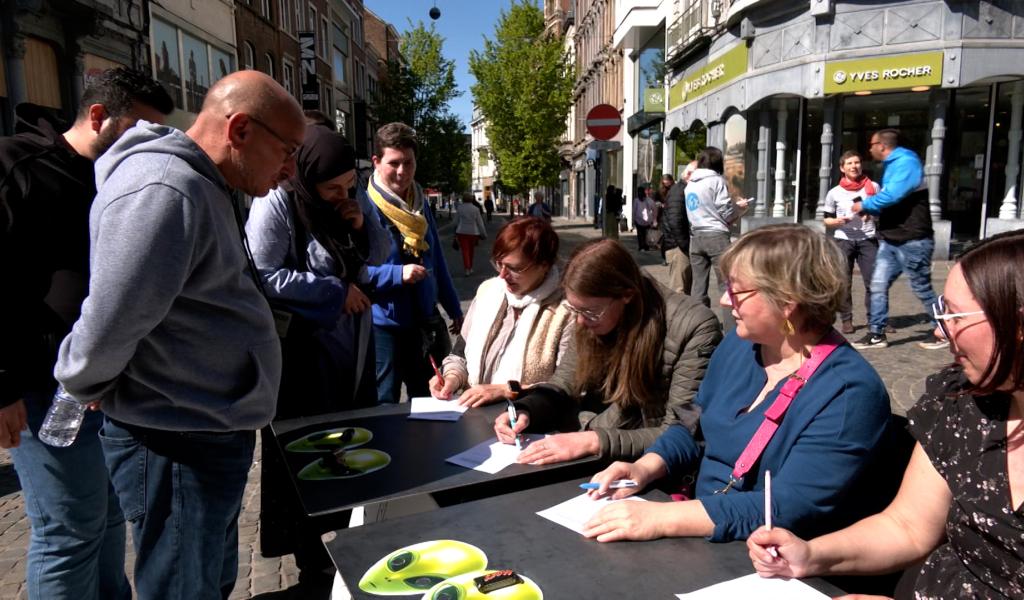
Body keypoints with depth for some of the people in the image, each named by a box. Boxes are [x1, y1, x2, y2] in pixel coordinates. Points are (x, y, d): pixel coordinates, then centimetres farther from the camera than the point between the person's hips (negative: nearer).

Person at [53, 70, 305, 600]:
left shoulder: (201, 187, 10)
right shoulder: (164, 190, -25)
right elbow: (107, 329, -27)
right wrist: (85, 389, -9)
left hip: (211, 434, 10)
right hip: (177, 447, -10)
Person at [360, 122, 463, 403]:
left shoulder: (420, 205, 8)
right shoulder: (363, 206, -13)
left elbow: (437, 261, 14)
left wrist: (454, 308, 17)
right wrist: (397, 274, -26)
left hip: (424, 323, 6)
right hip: (383, 324, -6)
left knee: (429, 401, 19)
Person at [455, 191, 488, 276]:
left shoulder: (459, 208, -4)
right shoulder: (475, 209, -4)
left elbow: (456, 221, 5)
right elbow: (480, 222, -2)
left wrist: (456, 231, 22)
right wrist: (483, 233, 5)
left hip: (462, 232, -1)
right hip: (473, 232, 1)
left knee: (465, 250, -1)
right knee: (471, 251, 16)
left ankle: (467, 269, -15)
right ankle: (470, 268, 26)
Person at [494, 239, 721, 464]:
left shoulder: (695, 329, -20)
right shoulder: (594, 320, -4)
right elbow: (562, 385, 8)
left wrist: (593, 442, -32)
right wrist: (524, 412, -13)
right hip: (598, 462, 5)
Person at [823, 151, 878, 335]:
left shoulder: (873, 187, 6)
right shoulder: (834, 193, 4)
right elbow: (826, 219, 9)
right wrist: (837, 221, -13)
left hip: (868, 240, 1)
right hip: (843, 241, 0)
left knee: (873, 281, -3)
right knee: (843, 283, -1)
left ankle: (874, 318, 6)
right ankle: (846, 320, 8)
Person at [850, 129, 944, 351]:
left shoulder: (906, 162, -14)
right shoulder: (892, 165, 16)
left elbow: (892, 195, -26)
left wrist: (865, 205, -13)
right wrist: (871, 211, 6)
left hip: (912, 240, -9)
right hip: (890, 240, 9)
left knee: (922, 289, 2)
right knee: (878, 286, 2)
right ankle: (876, 334, 7)